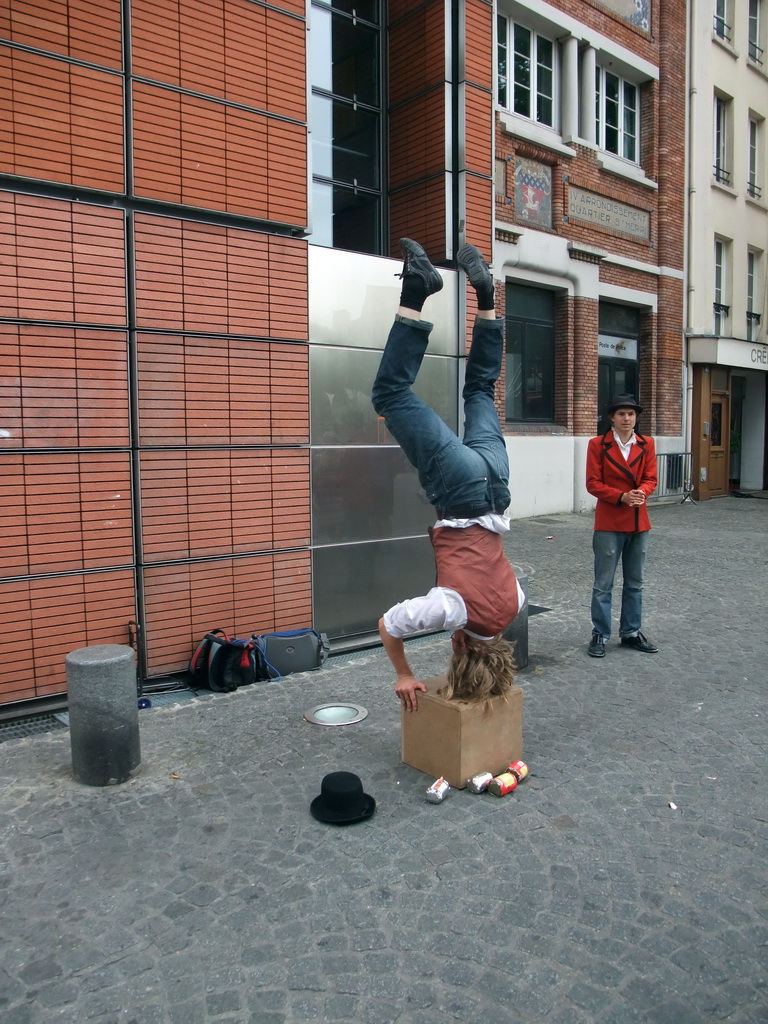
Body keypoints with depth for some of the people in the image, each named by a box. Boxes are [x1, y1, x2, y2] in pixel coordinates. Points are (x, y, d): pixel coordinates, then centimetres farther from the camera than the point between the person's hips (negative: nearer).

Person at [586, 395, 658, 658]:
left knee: (635, 583, 14)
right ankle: (600, 635, 12)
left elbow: (650, 479, 5)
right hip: (609, 523, -4)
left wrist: (641, 493, -17)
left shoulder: (647, 444, 6)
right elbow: (593, 483, -7)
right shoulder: (598, 444, -4)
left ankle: (631, 632, 26)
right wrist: (622, 496, -20)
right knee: (603, 584, 1)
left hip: (639, 522, 4)